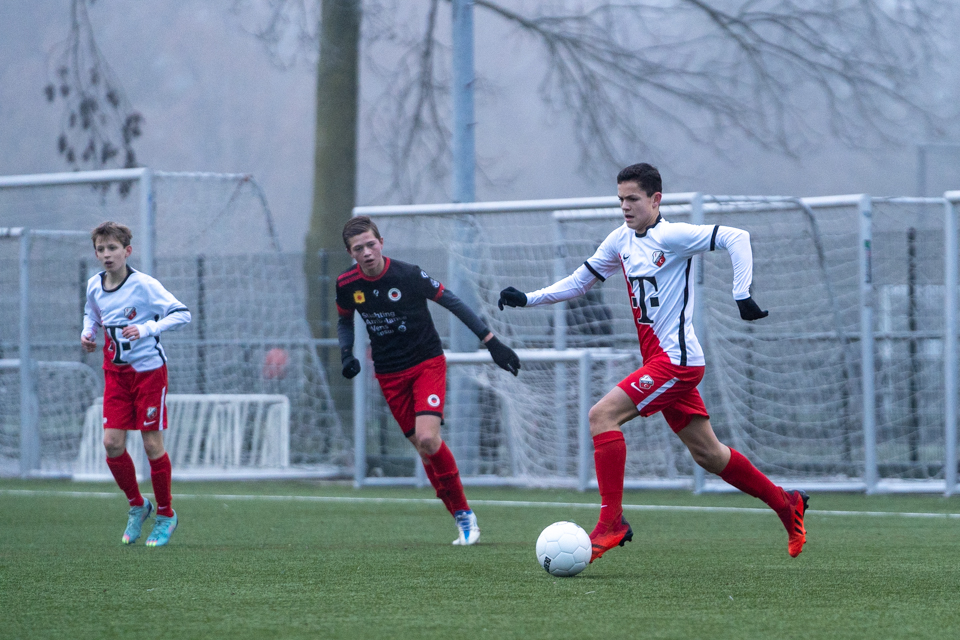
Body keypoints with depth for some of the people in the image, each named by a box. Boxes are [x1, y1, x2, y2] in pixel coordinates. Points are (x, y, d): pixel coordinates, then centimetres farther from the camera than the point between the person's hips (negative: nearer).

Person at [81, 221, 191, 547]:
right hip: (115, 373, 5)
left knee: (152, 444, -2)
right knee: (112, 443, -4)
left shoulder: (144, 285, -15)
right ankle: (137, 505, 18)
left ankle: (165, 514, 14)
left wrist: (146, 329, -25)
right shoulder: (94, 286, 1)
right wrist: (87, 333, 2)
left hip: (148, 370, -5)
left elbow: (182, 313, -15)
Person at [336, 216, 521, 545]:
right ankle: (463, 519, 12)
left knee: (427, 437, -22)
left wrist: (491, 341, -9)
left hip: (427, 363, -4)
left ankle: (464, 512, -7)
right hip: (389, 375, 4)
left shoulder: (408, 275, -17)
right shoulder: (347, 284, -6)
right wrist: (346, 352, -5)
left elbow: (451, 302, -8)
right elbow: (345, 321, 15)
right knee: (423, 446, 1)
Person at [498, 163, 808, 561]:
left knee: (602, 415, -18)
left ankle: (611, 521, -17)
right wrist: (528, 299, 12)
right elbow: (581, 281, 22)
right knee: (707, 454, 13)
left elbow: (736, 238, -17)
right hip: (659, 362, 9)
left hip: (676, 358, -9)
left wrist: (743, 295, -22)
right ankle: (786, 504, 27)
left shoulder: (670, 236, -12)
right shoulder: (621, 240, 12)